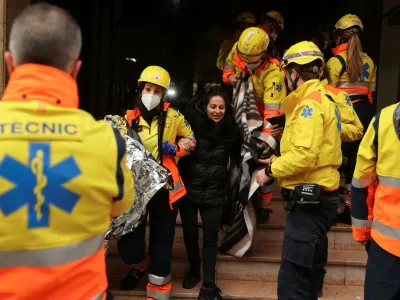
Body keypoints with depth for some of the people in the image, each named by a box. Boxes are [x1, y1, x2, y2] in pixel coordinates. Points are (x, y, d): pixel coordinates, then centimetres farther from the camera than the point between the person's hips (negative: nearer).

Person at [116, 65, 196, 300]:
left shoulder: (173, 117, -2)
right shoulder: (129, 119, 2)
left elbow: (190, 139, 11)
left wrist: (173, 148, -8)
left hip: (164, 188, -1)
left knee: (161, 243, 5)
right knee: (128, 243, 1)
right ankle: (139, 267, 37)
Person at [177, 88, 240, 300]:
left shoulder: (230, 128, 1)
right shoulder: (193, 122, -10)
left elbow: (236, 155, 15)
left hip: (214, 191, 1)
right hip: (189, 188, -1)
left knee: (210, 237, 1)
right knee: (190, 233, 13)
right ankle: (194, 269, 38)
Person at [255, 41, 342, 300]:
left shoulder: (310, 103, -15)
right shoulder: (322, 99, 16)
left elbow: (304, 155, -25)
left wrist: (270, 171, -11)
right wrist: (277, 160, 15)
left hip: (309, 201, -11)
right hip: (317, 199, 11)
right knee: (305, 275, 21)